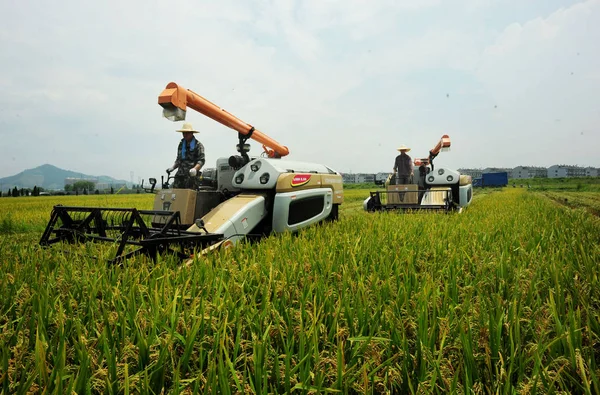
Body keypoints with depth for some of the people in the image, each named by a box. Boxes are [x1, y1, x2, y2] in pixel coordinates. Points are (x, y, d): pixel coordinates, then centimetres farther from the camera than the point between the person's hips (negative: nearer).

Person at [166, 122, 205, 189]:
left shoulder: (198, 145, 0)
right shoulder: (181, 144, 21)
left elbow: (201, 160, -8)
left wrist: (195, 169, -26)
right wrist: (172, 167, 11)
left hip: (192, 176, -6)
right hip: (180, 175, 6)